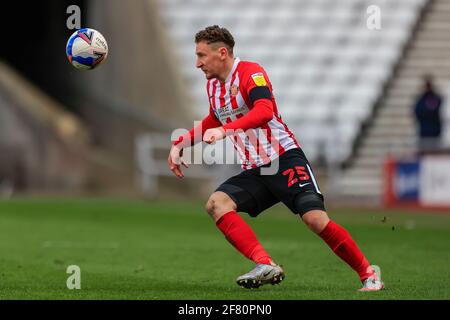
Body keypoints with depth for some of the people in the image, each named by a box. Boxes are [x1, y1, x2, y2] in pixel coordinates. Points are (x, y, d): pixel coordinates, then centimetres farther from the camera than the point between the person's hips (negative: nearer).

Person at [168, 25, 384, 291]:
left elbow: (264, 110, -31)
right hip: (254, 171, 7)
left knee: (315, 219, -21)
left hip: (285, 160, -7)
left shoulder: (251, 73, -12)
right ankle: (266, 265, -30)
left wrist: (225, 130, -42)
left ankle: (369, 275, -5)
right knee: (216, 203, -19)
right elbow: (213, 123, 35)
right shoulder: (213, 85, 14)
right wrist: (179, 144, 28)